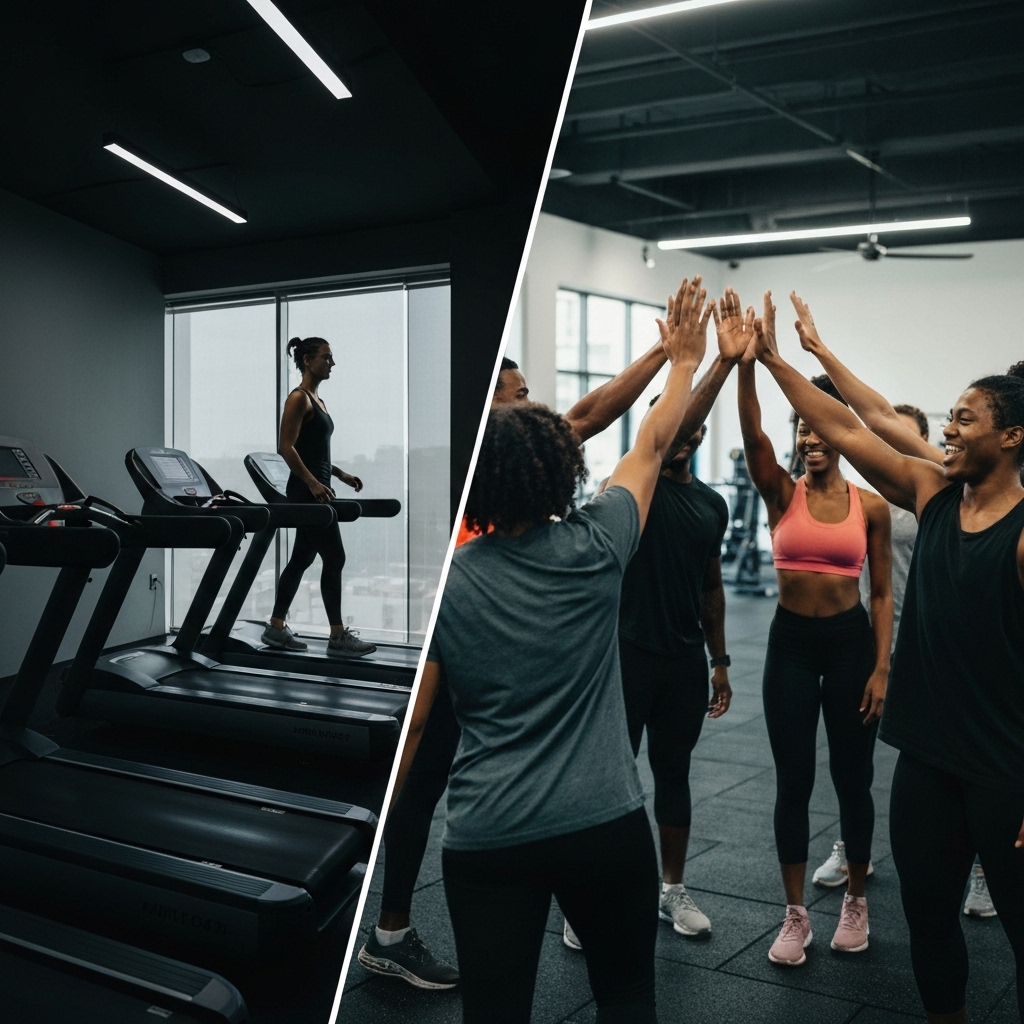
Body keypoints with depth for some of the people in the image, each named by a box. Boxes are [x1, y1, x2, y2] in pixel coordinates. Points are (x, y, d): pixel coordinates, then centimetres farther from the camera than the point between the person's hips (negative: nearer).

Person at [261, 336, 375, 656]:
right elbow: (286, 447, -18)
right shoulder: (298, 398, -11)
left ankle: (276, 628, 18)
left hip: (316, 488, 10)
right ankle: (338, 636, 0)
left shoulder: (317, 401, 17)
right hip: (306, 491, -10)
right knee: (334, 559, -7)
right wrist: (313, 482, -24)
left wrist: (339, 473, 15)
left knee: (302, 559, 12)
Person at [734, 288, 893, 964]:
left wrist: (881, 666, -6)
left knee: (852, 776, 11)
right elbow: (752, 433, -22)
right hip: (791, 642, 0)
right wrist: (747, 360, -36)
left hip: (852, 642, 0)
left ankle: (856, 900, 32)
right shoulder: (782, 493, -3)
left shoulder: (871, 506, -2)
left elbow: (882, 593, 1)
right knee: (793, 780, 5)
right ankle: (796, 915, 19)